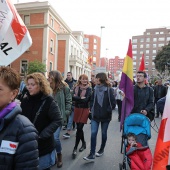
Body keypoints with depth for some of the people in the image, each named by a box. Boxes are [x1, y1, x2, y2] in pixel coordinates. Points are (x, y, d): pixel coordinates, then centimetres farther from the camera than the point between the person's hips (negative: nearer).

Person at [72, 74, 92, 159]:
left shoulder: (89, 89, -5)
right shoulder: (76, 87, 7)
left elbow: (86, 100, -16)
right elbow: (73, 97, -5)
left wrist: (77, 98, -10)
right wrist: (81, 98, -15)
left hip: (85, 109, -4)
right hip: (77, 109, 5)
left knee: (79, 128, -5)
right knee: (79, 128, 13)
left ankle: (75, 148, 5)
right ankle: (83, 143, 36)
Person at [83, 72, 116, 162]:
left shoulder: (109, 90, -9)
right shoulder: (95, 89, 3)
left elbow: (113, 103, -9)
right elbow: (92, 100, 13)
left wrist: (107, 111, -12)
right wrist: (92, 109, 3)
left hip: (105, 116, -3)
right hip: (95, 116, 3)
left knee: (103, 133, 13)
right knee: (93, 133, -5)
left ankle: (101, 150, 35)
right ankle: (92, 155, 1)